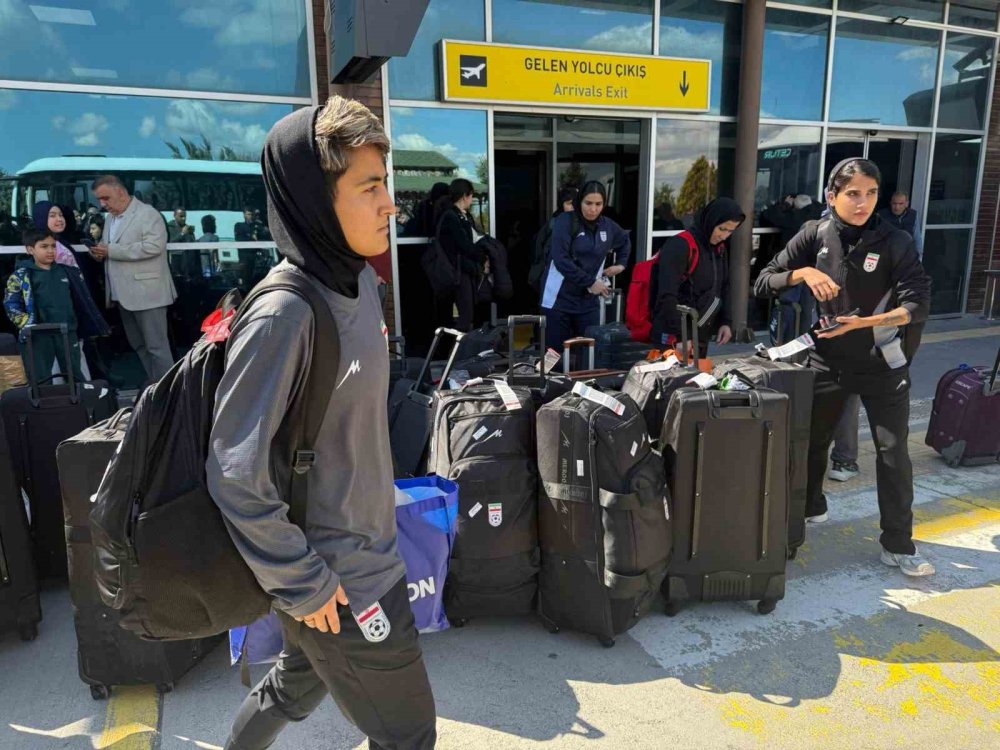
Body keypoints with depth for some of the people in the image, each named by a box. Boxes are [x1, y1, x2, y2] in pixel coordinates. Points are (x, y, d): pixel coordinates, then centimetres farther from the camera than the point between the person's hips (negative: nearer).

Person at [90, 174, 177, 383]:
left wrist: (111, 250, -19)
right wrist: (99, 252, -1)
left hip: (146, 292, -9)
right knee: (138, 345, 13)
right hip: (124, 294, 9)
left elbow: (154, 246, -22)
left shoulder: (148, 214, -8)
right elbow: (109, 249, 24)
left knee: (156, 346, -5)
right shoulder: (110, 218, 17)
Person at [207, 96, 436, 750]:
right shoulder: (284, 316, -27)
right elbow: (236, 474, -24)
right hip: (338, 582, -7)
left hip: (368, 547, 8)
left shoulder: (359, 281, -1)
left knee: (296, 687, 30)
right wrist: (302, 584, -16)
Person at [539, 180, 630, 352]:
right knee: (556, 351, -1)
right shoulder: (565, 221, -9)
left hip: (589, 300, 4)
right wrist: (590, 282, -17)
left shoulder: (607, 226, 7)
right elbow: (560, 260, -18)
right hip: (560, 298, -4)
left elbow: (625, 241, 30)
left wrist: (621, 264, 17)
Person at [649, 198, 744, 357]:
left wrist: (726, 322, 8)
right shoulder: (680, 246, -15)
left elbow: (724, 288, 21)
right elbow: (667, 296, -22)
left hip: (700, 339, 8)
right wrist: (681, 335, -26)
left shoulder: (719, 249, 11)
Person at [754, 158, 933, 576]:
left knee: (893, 453, 3)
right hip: (827, 360, 2)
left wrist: (862, 322, -29)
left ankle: (898, 546, 16)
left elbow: (918, 304, -16)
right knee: (811, 441, 15)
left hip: (881, 365, -2)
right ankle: (810, 507, 40)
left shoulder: (894, 242, -12)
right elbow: (763, 283, -4)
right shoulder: (815, 235, -6)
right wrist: (804, 272, -22)